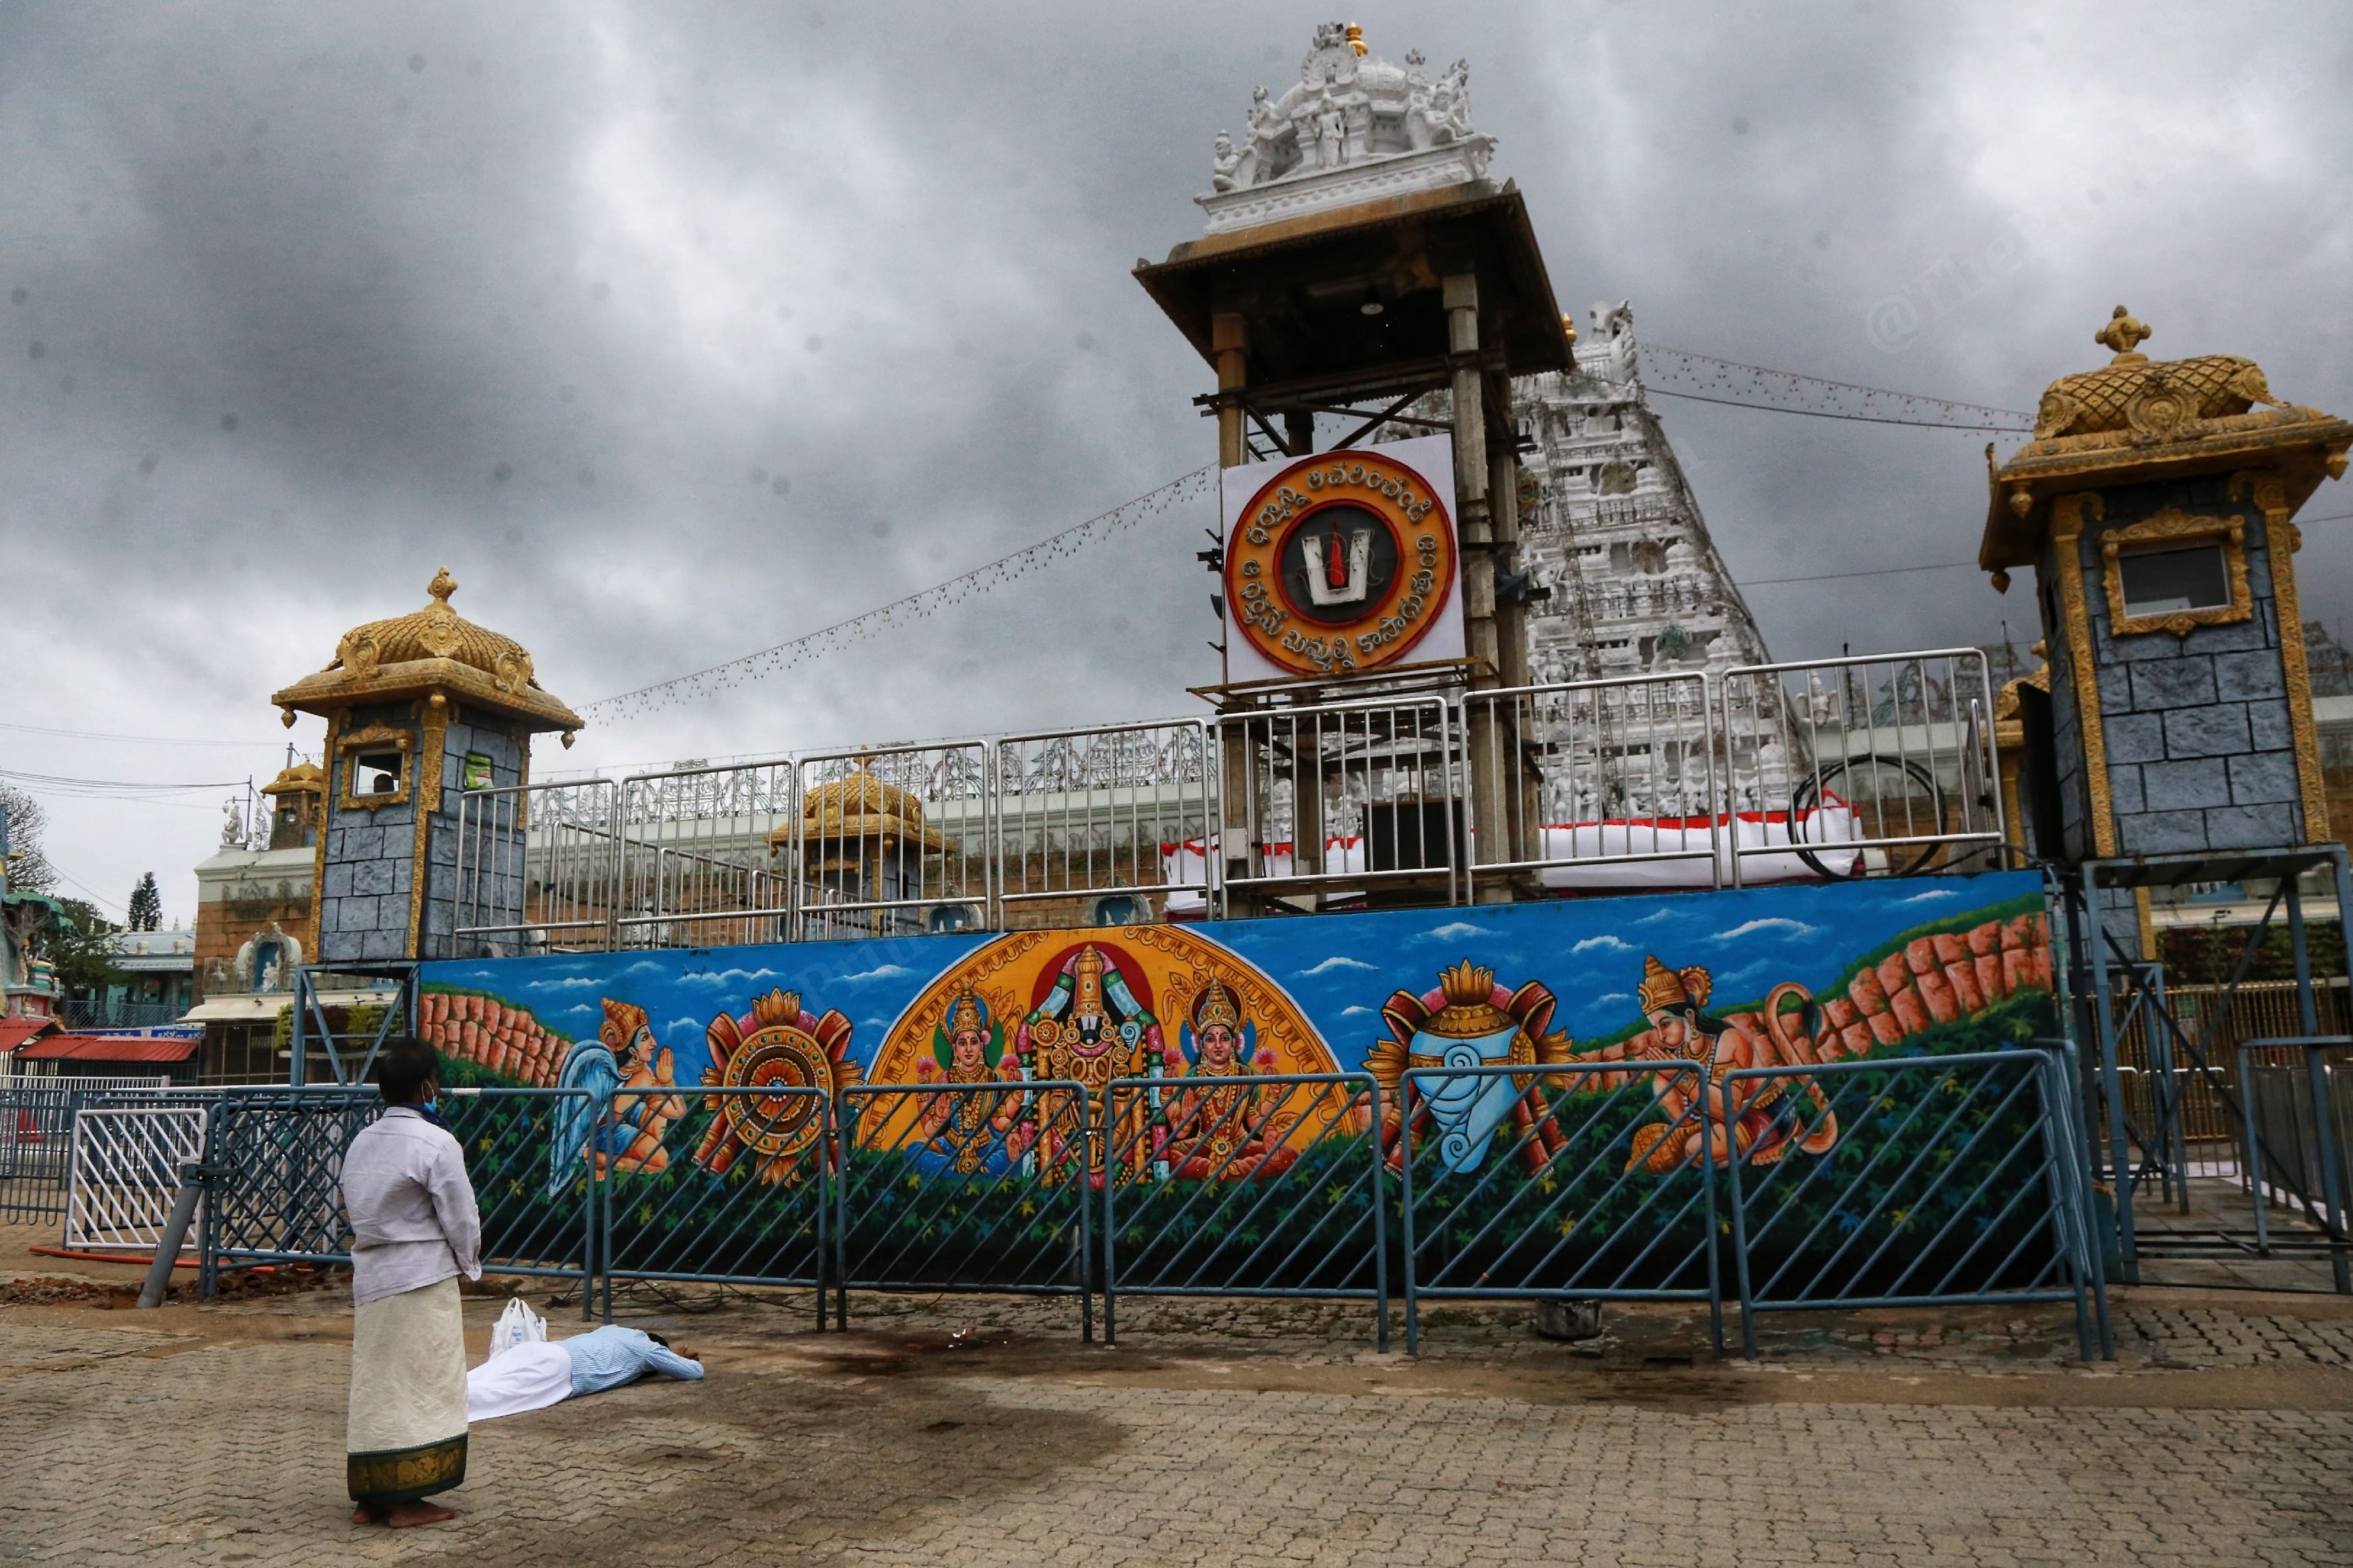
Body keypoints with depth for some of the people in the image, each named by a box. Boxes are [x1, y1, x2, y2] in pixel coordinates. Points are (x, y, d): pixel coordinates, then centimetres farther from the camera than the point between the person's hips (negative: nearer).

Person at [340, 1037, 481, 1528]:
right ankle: (407, 1501, 9)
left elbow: (356, 1212, 10)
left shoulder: (361, 1143, 7)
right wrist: (469, 1264, 7)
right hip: (423, 1283, -7)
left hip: (370, 1279, 7)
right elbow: (462, 1220, -11)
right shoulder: (436, 1144, -15)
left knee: (373, 1386, 13)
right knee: (422, 1387, 3)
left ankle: (370, 1497, 21)